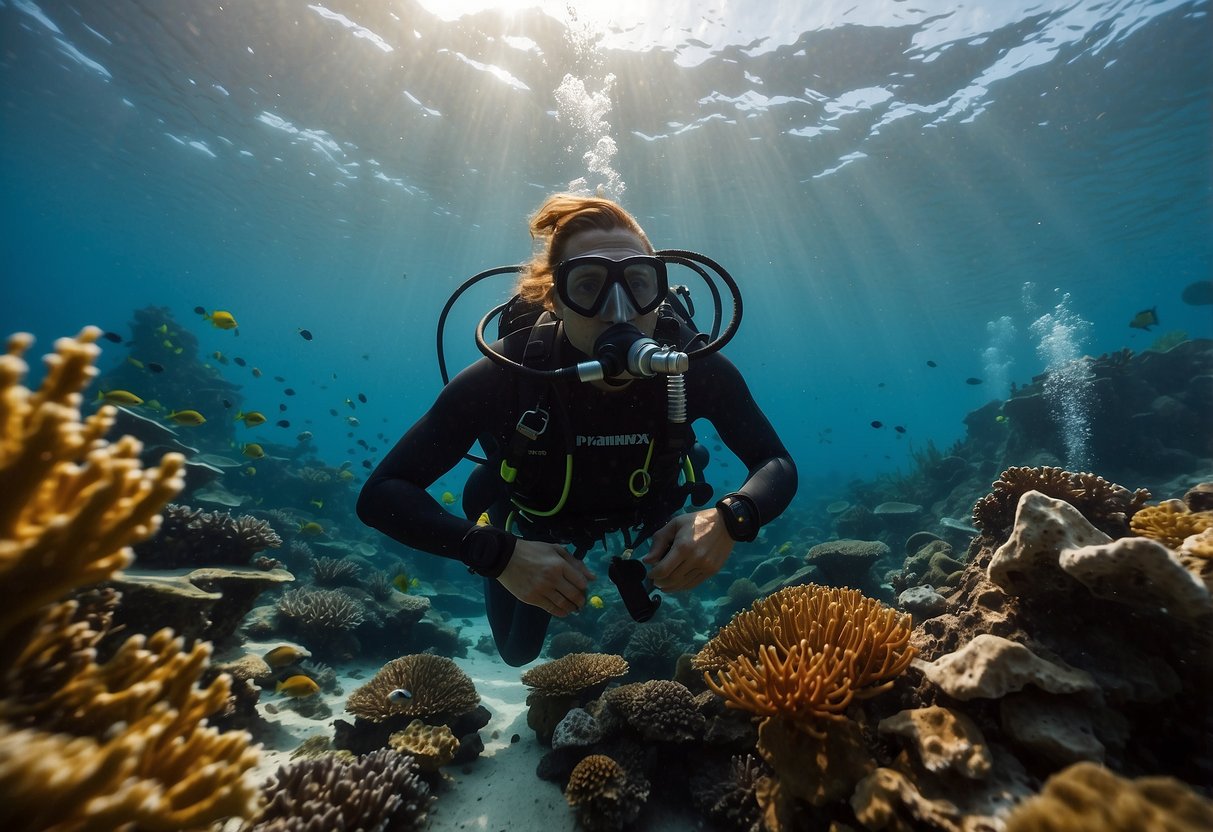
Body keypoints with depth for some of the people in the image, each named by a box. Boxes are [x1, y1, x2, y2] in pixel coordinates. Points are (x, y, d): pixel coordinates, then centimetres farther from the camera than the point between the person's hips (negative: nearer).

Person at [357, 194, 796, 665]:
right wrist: (499, 553, -47)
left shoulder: (693, 366, -33)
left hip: (642, 509, 2)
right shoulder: (508, 374, -39)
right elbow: (382, 494, -33)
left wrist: (728, 519, -42)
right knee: (519, 651, 23)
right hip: (535, 520, 0)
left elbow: (777, 464, -21)